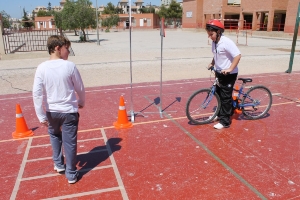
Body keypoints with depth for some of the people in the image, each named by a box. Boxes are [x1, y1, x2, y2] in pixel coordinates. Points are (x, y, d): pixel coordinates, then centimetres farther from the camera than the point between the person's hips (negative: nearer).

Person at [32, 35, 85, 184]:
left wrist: (41, 115, -5)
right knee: (70, 142, 9)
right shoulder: (70, 66, -11)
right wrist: (81, 102, 17)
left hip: (51, 111, 3)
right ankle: (71, 174, 20)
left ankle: (58, 164, 38)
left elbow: (36, 93, -11)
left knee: (54, 135, 30)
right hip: (69, 111, -2)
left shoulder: (42, 68, -7)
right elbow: (80, 89, -2)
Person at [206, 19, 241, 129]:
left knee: (226, 97, -3)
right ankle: (220, 114, 35)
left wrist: (230, 69, -28)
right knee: (219, 95, 18)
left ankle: (225, 121, 6)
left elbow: (238, 55, -24)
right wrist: (211, 64, 6)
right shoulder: (214, 42, 3)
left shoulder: (226, 42, -22)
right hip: (219, 72, 8)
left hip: (229, 74, -8)